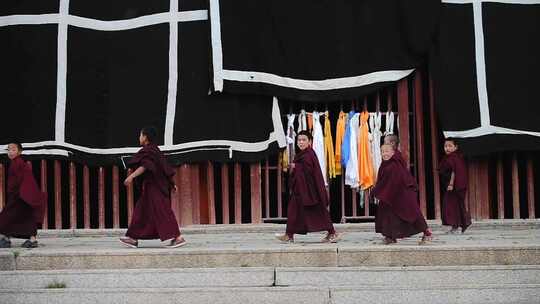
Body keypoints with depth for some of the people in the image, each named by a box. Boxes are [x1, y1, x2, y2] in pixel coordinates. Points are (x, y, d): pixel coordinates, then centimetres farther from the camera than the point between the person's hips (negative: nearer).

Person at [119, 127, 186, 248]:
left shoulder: (148, 150, -12)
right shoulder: (155, 150, 16)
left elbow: (144, 166, -26)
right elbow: (166, 168, 18)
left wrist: (131, 176, -32)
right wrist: (171, 184, 21)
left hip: (153, 186, -10)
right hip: (155, 185, 10)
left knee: (161, 211, -11)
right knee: (142, 211, 12)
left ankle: (178, 238, -14)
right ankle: (134, 239, 15)